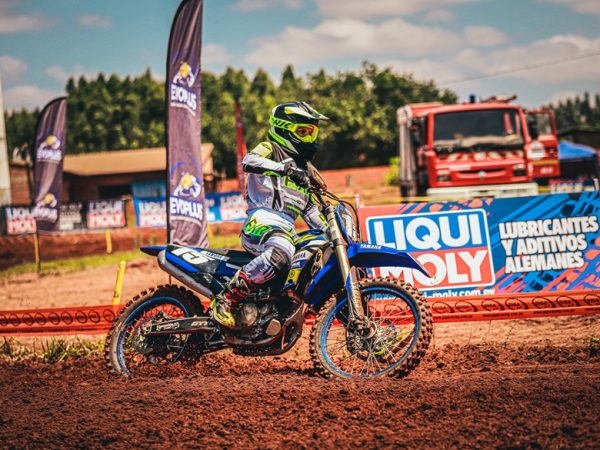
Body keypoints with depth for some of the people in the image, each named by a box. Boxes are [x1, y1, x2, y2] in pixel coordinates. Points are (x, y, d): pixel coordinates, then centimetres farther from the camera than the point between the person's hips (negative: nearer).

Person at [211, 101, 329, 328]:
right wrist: (285, 168, -29)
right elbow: (249, 160, -19)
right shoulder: (271, 149, 5)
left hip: (287, 229, 9)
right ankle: (225, 300, -36)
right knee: (280, 254, -39)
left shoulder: (302, 167, 30)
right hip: (262, 222, -9)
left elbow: (308, 208, 33)